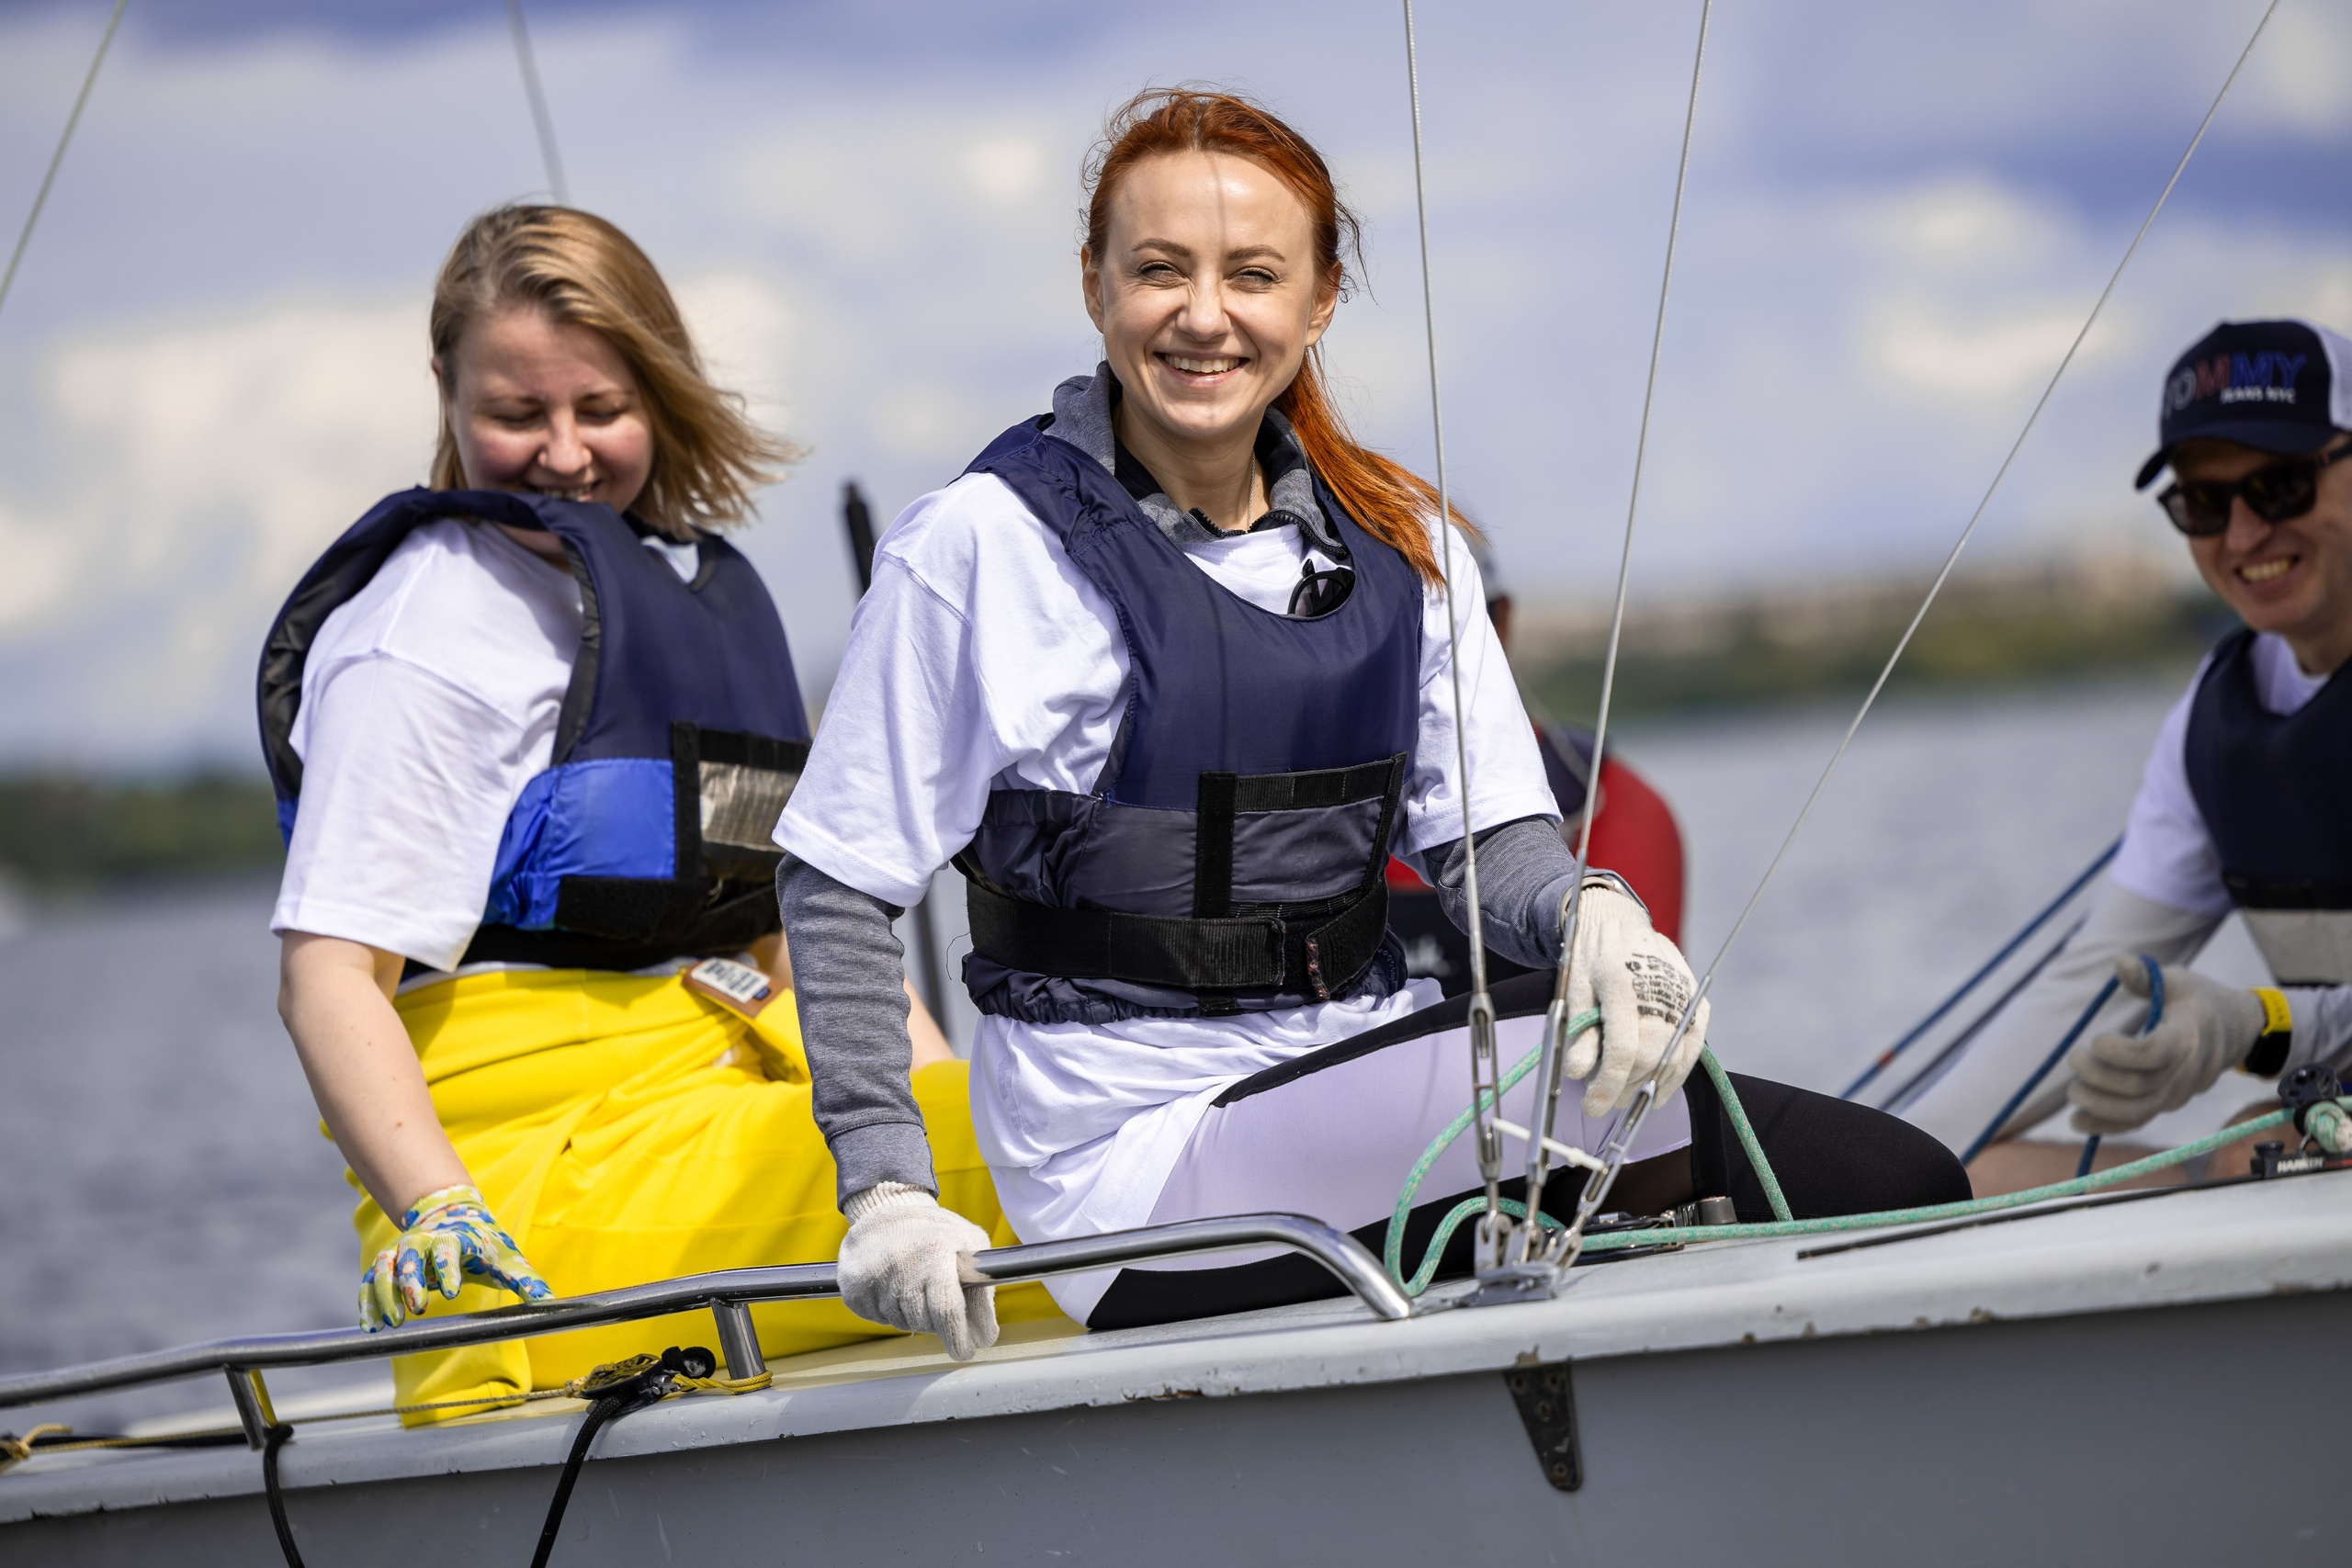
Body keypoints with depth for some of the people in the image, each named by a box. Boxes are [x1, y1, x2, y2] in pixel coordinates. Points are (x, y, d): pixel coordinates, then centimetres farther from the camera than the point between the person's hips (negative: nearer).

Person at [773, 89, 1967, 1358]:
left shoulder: (1400, 544, 10)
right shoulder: (980, 547, -6)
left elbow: (1481, 829, 7)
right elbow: (839, 883, -3)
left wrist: (1589, 911, -17)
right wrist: (886, 1192, -12)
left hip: (1362, 1067, 6)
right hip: (1139, 1149, -6)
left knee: (1893, 1179, -13)